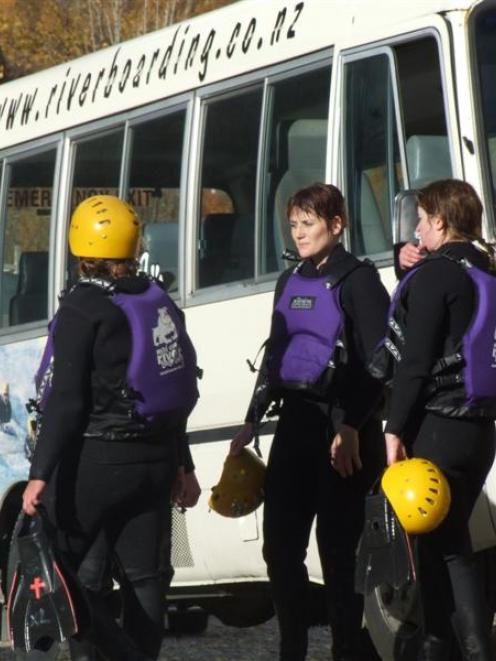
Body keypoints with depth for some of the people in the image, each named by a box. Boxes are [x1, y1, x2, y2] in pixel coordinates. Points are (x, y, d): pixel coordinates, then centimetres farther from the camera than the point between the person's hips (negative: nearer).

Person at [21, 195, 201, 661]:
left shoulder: (83, 308, -12)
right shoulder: (159, 303, 10)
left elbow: (66, 399, -18)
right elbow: (177, 391, 17)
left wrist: (41, 474, -19)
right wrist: (182, 467, 25)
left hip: (96, 460, -7)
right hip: (154, 459, 7)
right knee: (142, 575, 10)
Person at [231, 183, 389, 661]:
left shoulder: (357, 279, -7)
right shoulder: (290, 282, 15)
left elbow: (378, 361, -13)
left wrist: (352, 427, -20)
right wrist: (253, 421, 20)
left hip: (343, 426, -7)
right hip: (296, 421, 7)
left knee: (336, 548, -5)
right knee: (280, 545, 4)